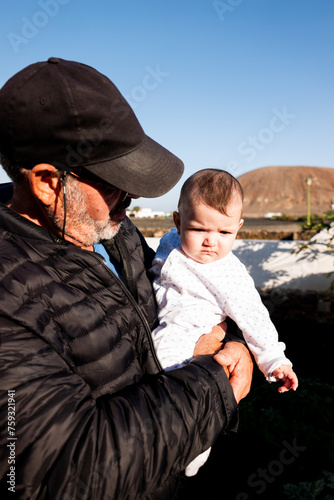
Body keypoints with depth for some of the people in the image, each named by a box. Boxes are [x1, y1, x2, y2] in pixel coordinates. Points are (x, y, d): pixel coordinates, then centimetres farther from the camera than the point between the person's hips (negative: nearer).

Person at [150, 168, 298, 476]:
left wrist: (275, 361, -5)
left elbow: (253, 318, -8)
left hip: (172, 348, -5)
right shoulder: (170, 243, -3)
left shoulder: (229, 275, -14)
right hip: (143, 330, 5)